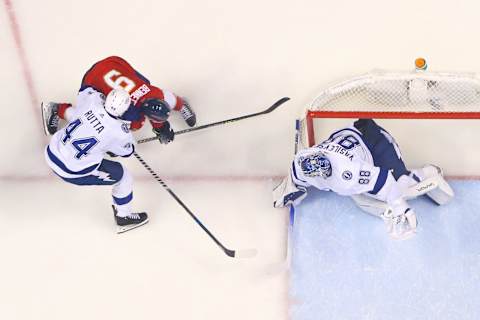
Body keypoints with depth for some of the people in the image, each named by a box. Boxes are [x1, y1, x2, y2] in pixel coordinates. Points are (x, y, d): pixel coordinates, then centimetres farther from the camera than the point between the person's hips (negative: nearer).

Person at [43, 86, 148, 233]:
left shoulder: (92, 100, -11)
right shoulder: (119, 132, -20)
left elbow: (85, 90, 14)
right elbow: (127, 151, 2)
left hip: (51, 154, 6)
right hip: (73, 172, -6)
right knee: (123, 176, 10)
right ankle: (123, 217, 26)